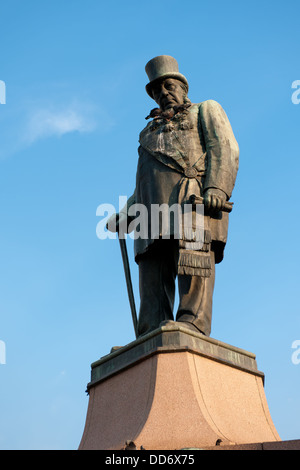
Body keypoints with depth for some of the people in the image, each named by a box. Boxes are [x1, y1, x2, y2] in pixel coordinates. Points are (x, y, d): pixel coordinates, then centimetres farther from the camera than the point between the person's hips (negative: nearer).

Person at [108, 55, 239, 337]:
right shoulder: (151, 132, 38)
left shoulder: (206, 110, 23)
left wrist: (217, 187, -15)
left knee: (192, 259, -22)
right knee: (153, 273, -9)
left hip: (193, 196, -5)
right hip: (154, 204, 5)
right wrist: (125, 214, 16)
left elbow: (225, 148, 4)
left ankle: (192, 328, -32)